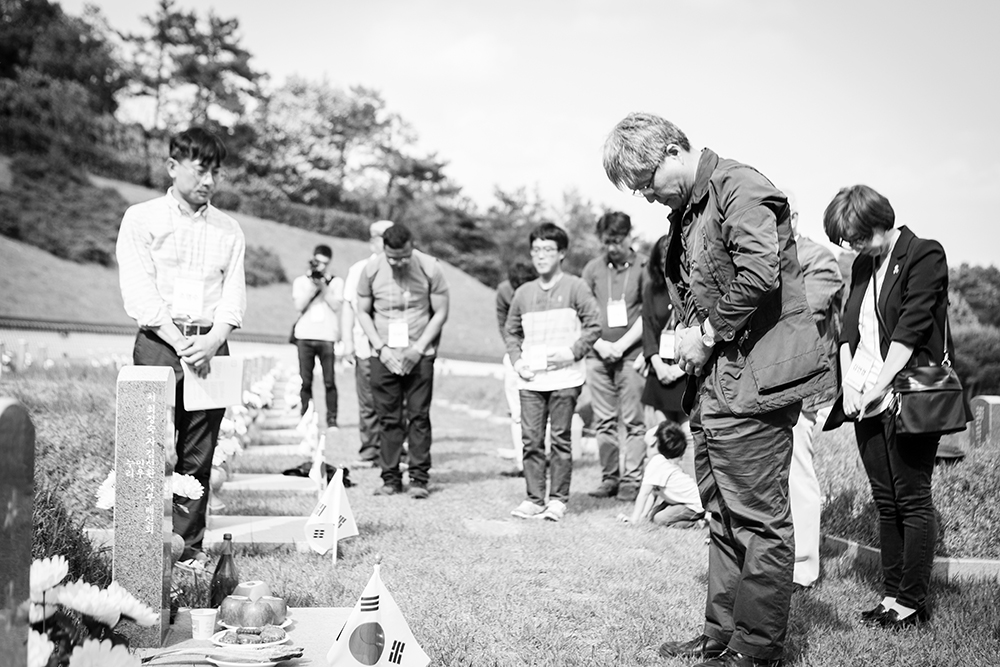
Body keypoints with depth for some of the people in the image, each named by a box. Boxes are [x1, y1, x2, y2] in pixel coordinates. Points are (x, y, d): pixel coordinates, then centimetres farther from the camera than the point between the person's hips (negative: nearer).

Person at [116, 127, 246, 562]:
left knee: (199, 456, 2)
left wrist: (212, 341, -10)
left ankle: (190, 545, 9)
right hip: (159, 343, -3)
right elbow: (139, 295, -4)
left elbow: (234, 297, 8)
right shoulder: (142, 219, 5)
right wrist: (179, 342, -14)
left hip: (210, 347, 3)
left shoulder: (228, 231, 15)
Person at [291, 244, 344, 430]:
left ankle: (332, 419, -1)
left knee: (330, 381, -5)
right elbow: (299, 306, -1)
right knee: (305, 381, -1)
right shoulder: (300, 281, 12)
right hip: (305, 337, 1)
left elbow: (336, 305, -2)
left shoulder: (336, 282, 10)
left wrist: (323, 285, -7)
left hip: (328, 337, -1)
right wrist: (313, 285, -7)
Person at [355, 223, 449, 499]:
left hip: (419, 354, -1)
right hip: (383, 355, 1)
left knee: (419, 417, -4)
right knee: (388, 419, 1)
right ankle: (390, 478, 8)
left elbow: (440, 312, 0)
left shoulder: (430, 268, -6)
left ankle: (419, 478, 3)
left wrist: (418, 348, -8)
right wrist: (381, 348, -5)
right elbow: (362, 313, 6)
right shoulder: (371, 270, -2)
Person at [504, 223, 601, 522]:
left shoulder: (575, 287, 0)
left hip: (564, 377, -3)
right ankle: (534, 499, 10)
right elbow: (510, 331, 19)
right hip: (530, 380, 4)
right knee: (531, 440, 2)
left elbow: (594, 325, -2)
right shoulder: (523, 292, 11)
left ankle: (558, 499, 10)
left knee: (561, 439, 2)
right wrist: (516, 360, 4)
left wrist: (573, 353, -12)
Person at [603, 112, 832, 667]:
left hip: (750, 382, -10)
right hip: (712, 385, 10)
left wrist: (707, 333, -15)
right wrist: (683, 339, 8)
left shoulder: (740, 186, -11)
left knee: (759, 520, -2)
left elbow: (760, 275, -24)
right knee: (724, 520, 15)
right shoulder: (686, 211, 19)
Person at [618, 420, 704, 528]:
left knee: (659, 518, -15)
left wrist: (634, 519, -18)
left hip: (695, 506, -9)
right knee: (652, 514, 11)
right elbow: (652, 493, 7)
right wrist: (642, 515, 2)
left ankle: (697, 523, -8)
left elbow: (643, 493, -22)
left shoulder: (656, 462, -22)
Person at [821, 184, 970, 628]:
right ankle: (890, 596, 15)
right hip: (867, 403, 7)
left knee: (913, 500, -2)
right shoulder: (862, 266, 16)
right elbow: (848, 329, 12)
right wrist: (848, 383, -3)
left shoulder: (925, 255, -6)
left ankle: (911, 602, 3)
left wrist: (877, 387, -15)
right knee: (885, 503, 9)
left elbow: (910, 329, -13)